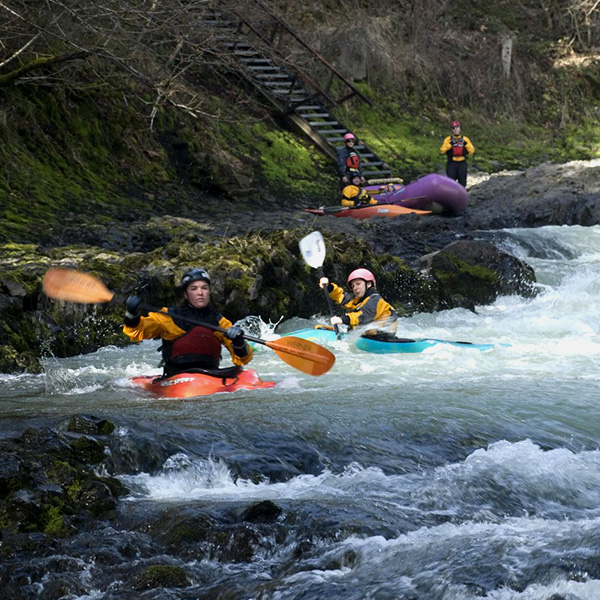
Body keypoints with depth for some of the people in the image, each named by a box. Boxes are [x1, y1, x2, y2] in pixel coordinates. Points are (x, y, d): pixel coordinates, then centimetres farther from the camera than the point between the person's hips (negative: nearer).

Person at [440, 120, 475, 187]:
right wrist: (450, 144, -19)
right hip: (451, 164, -2)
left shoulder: (465, 139, 8)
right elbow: (442, 151, -8)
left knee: (462, 182, 3)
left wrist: (465, 144, -14)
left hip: (462, 164, 2)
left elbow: (471, 151, 0)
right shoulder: (448, 139, 3)